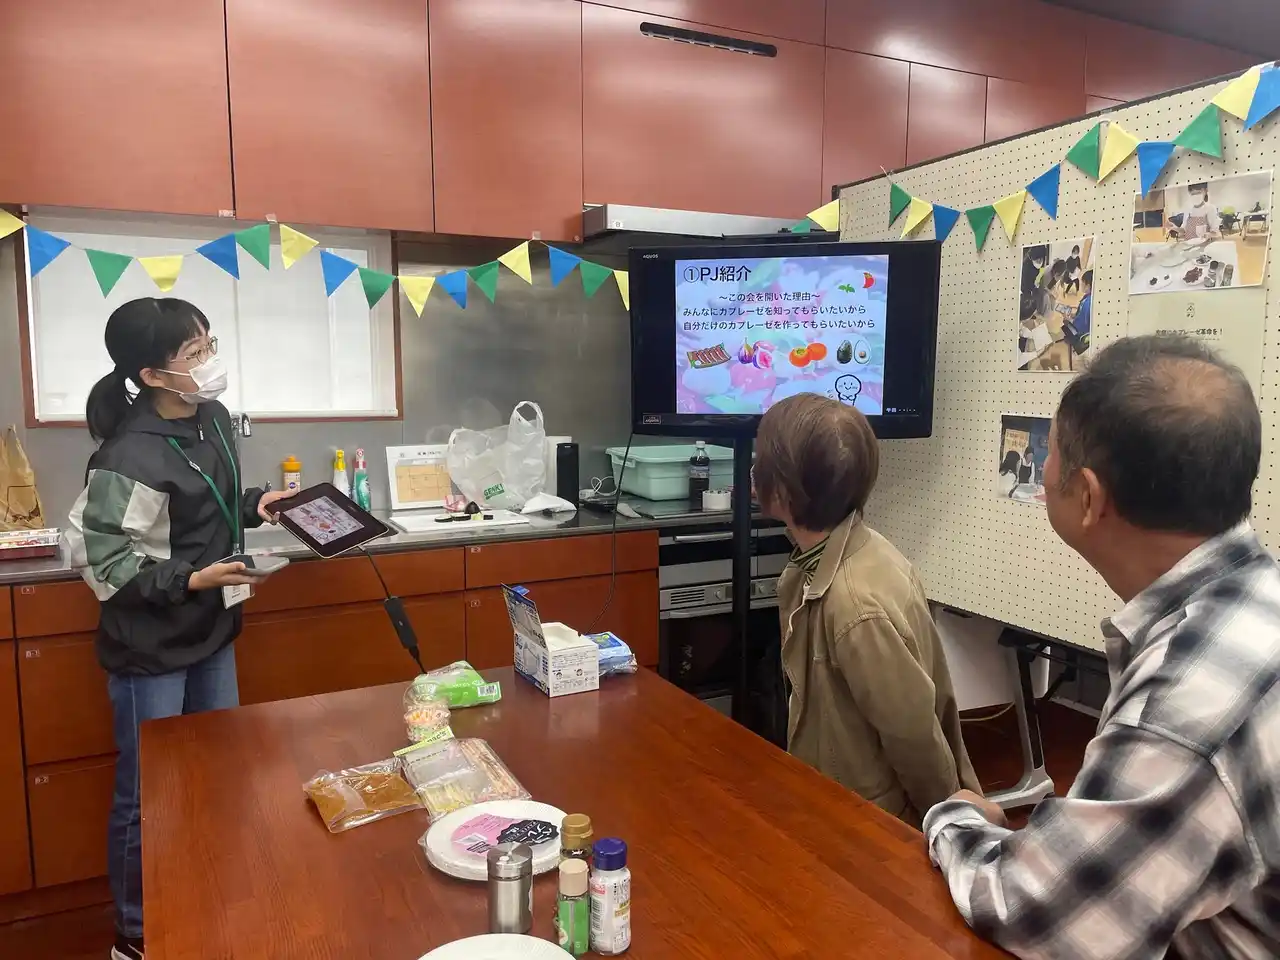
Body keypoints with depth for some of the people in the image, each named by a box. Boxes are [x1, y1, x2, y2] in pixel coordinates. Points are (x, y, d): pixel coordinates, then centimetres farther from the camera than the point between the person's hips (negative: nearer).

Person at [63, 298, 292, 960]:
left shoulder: (212, 417, -1)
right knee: (148, 797, 9)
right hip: (150, 651, -8)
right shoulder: (129, 458, -26)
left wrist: (254, 507, -1)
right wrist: (190, 579, -28)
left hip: (211, 634, 8)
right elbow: (100, 561, -21)